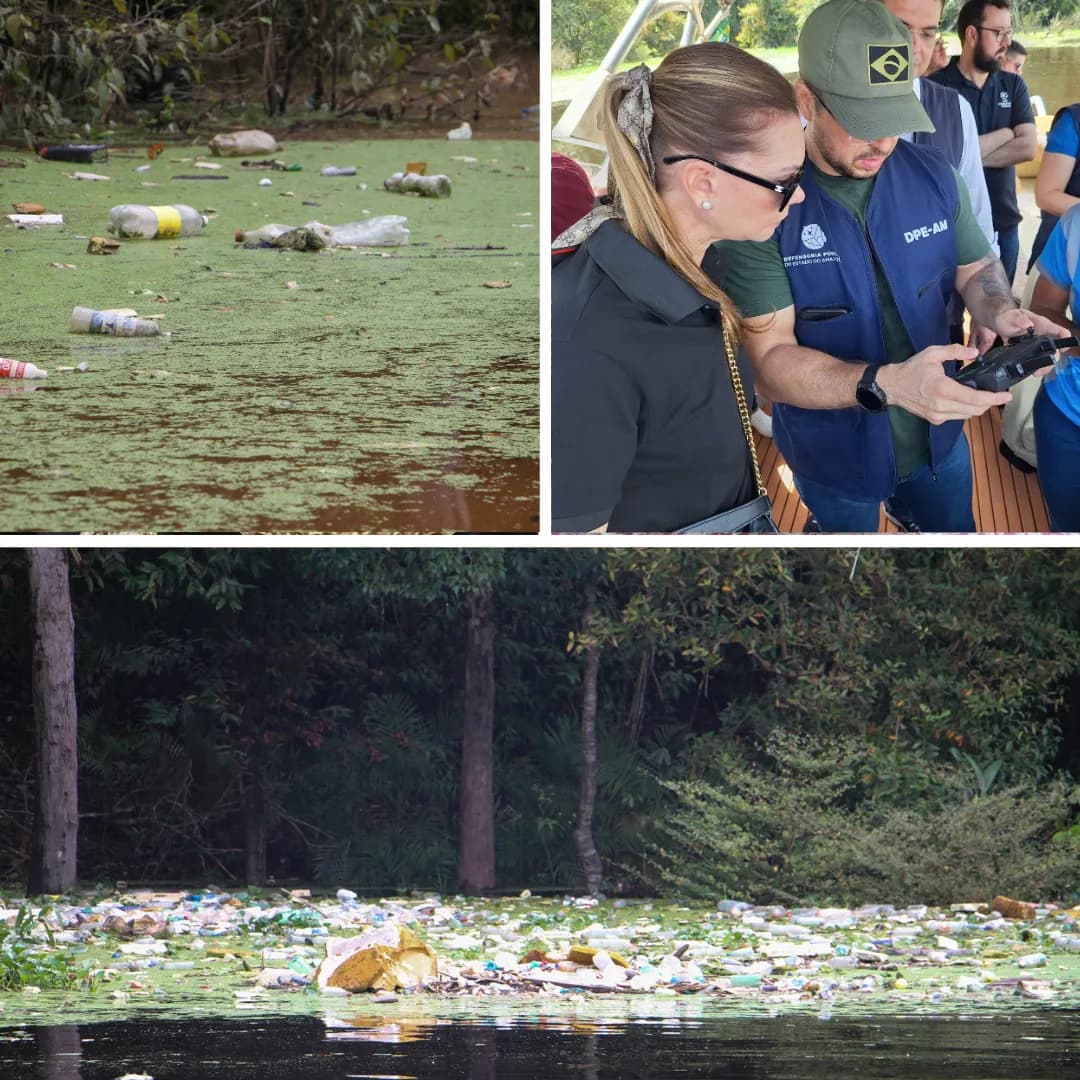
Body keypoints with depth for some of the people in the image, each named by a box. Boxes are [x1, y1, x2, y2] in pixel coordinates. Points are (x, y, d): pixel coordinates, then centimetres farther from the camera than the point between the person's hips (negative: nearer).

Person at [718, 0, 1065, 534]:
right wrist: (888, 384, -43)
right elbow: (772, 359, -26)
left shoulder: (932, 176, -9)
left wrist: (1003, 314, -18)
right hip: (833, 458, -4)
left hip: (937, 440, 4)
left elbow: (976, 268, 7)